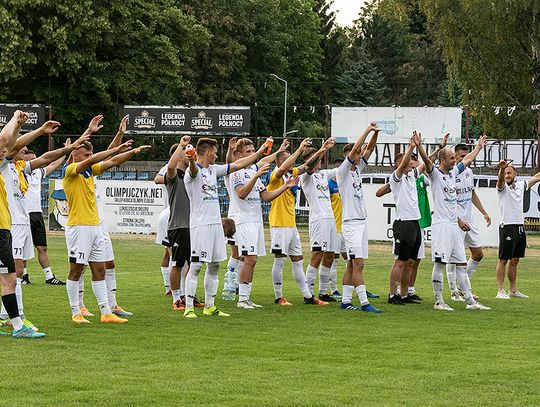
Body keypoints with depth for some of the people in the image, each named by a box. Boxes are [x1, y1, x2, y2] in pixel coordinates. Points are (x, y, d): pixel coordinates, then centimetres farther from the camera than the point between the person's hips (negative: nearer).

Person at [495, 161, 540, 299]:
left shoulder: (521, 185, 13)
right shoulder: (503, 187, -5)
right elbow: (501, 180, -28)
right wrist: (501, 169, -49)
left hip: (520, 228, 6)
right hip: (507, 227, -6)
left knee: (514, 260, 12)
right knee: (503, 260, -5)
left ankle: (513, 290, 17)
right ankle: (500, 291, -6)